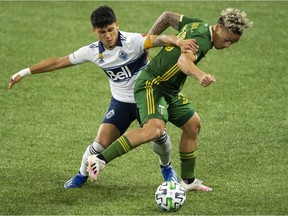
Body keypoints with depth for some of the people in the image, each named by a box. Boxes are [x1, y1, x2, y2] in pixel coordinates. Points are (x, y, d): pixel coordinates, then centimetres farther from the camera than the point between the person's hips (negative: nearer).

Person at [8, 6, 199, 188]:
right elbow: (58, 62, -1)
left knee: (158, 135, -16)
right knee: (102, 143, -10)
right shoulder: (93, 51, -10)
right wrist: (25, 72, 0)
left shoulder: (132, 41, -23)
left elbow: (160, 39, -40)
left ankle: (166, 168, 19)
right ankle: (82, 175, 19)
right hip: (121, 102, 2)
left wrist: (178, 42, -63)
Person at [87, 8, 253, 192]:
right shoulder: (202, 39, -21)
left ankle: (188, 180, 29)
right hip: (152, 85, -11)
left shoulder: (197, 25, 9)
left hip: (169, 91, 11)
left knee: (193, 125, 17)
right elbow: (183, 60, -42)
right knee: (154, 129, -32)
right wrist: (200, 75, -60)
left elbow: (168, 16, 22)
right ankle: (101, 160, -32)